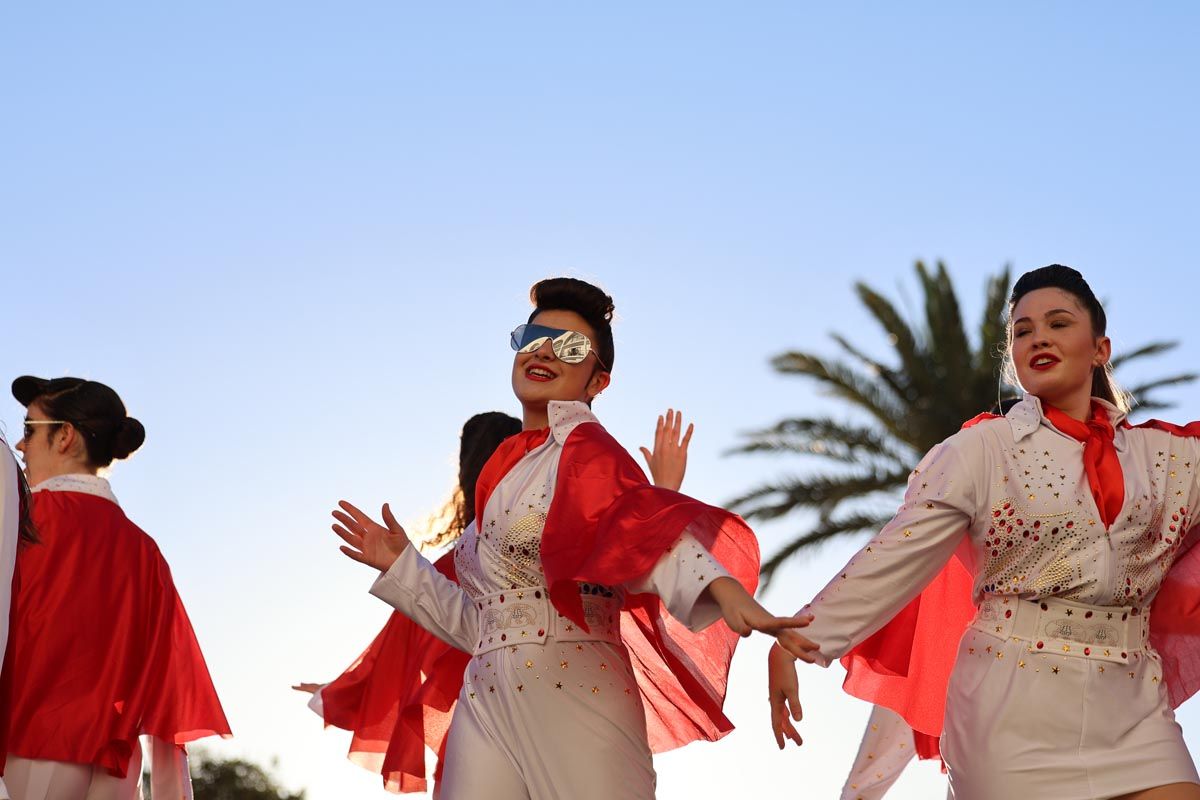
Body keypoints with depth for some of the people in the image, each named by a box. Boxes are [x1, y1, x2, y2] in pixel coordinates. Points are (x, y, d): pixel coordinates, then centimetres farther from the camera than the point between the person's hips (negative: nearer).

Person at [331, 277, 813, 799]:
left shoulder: (581, 447, -1)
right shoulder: (504, 472, 22)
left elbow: (639, 524, -23)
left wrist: (723, 589, -41)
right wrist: (400, 564, 25)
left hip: (574, 696, -7)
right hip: (482, 704, 7)